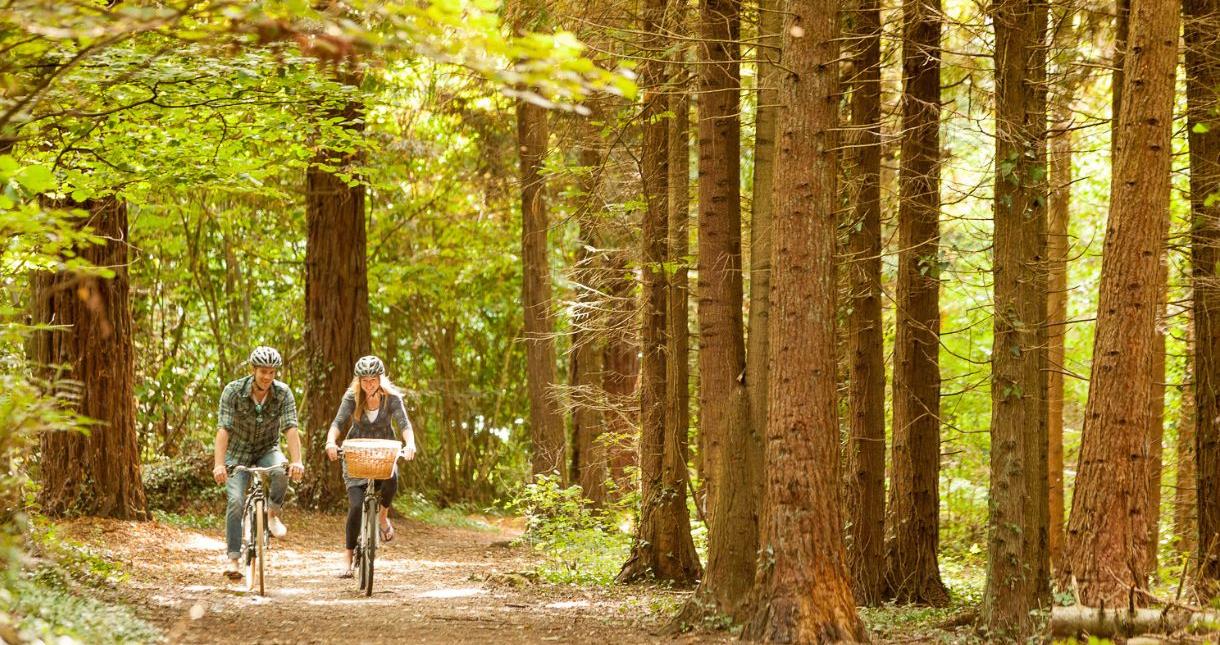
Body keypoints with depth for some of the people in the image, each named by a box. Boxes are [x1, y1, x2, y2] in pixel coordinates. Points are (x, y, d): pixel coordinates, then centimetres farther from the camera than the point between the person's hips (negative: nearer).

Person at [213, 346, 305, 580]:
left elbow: (290, 428, -25)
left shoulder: (283, 393, -16)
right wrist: (219, 464, -40)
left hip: (267, 450, 1)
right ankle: (232, 558, -13)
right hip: (238, 453, -1)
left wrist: (297, 461, -41)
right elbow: (223, 429, -27)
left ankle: (272, 514, -10)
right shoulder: (233, 391, -20)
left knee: (282, 470, -34)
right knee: (236, 501, -19)